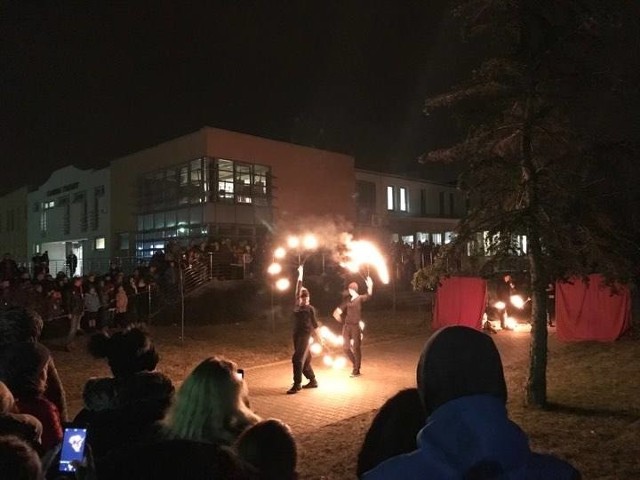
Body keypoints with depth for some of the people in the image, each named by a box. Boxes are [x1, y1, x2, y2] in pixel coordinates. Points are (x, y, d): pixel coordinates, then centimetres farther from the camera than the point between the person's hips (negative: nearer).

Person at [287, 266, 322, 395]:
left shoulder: (310, 309, -2)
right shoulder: (298, 305, 10)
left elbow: (314, 324, 5)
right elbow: (298, 289, 12)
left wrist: (318, 337, 11)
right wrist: (300, 275, 13)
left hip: (305, 335, -6)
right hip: (296, 334, 6)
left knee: (297, 359, -12)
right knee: (304, 359, 13)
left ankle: (297, 384, -8)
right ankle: (313, 381, 26)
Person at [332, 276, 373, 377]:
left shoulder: (360, 299, -4)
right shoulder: (347, 300, 11)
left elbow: (368, 296, -25)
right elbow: (340, 309, 19)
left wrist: (370, 286, -40)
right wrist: (337, 313, 0)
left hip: (356, 326, -6)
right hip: (347, 326, 6)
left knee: (356, 348, 0)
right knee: (346, 347, 9)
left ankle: (356, 370, 10)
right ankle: (355, 364, 31)